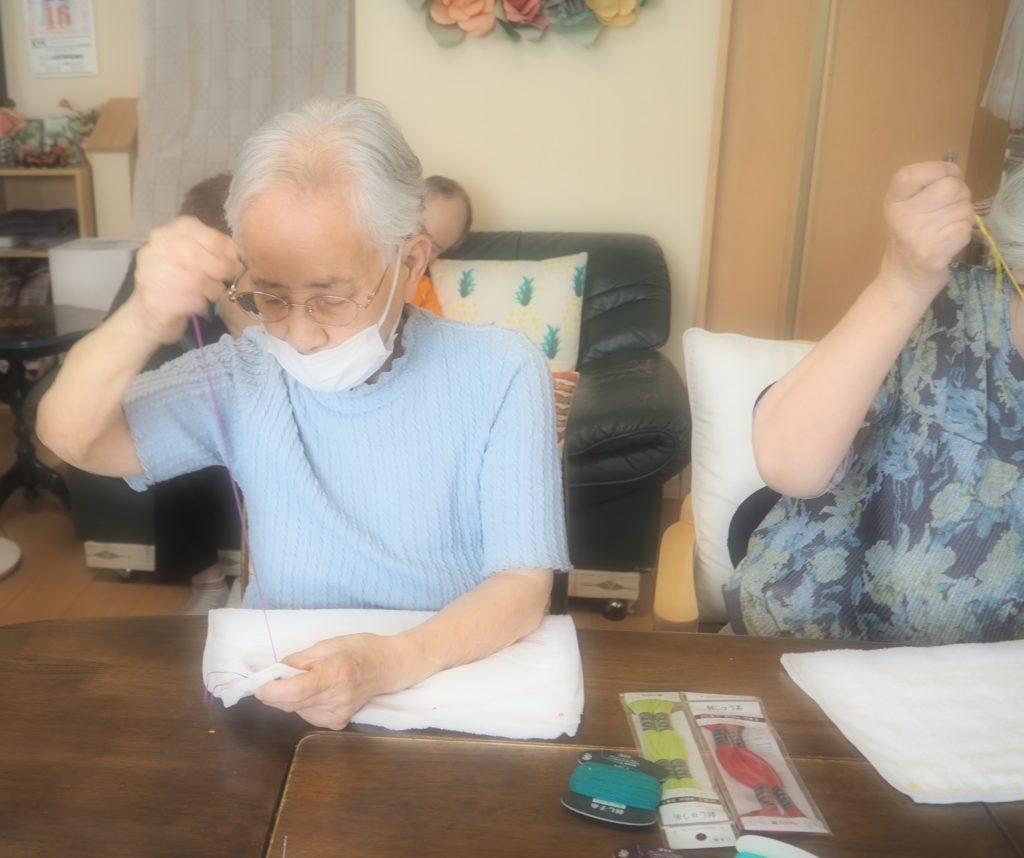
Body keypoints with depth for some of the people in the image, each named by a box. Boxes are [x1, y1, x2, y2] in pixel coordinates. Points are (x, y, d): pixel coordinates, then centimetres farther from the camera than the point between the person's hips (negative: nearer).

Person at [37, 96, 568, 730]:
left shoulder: (500, 376, -11)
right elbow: (70, 437, -6)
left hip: (459, 688, -1)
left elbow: (522, 586, -13)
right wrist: (141, 324, -25)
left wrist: (393, 663, -30)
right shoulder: (245, 374, -3)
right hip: (280, 689, 2)